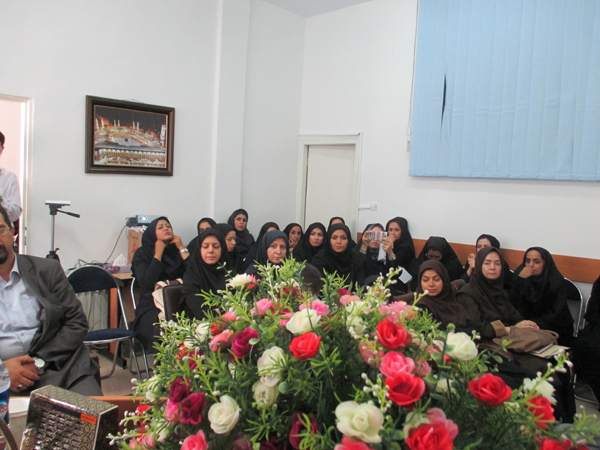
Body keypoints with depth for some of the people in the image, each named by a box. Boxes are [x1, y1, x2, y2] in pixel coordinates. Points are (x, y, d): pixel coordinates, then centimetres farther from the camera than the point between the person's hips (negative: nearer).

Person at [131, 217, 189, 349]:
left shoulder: (178, 251, 16)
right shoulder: (142, 253, 8)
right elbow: (146, 282, -10)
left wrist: (182, 248, 2)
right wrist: (158, 253, -4)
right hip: (152, 307, -2)